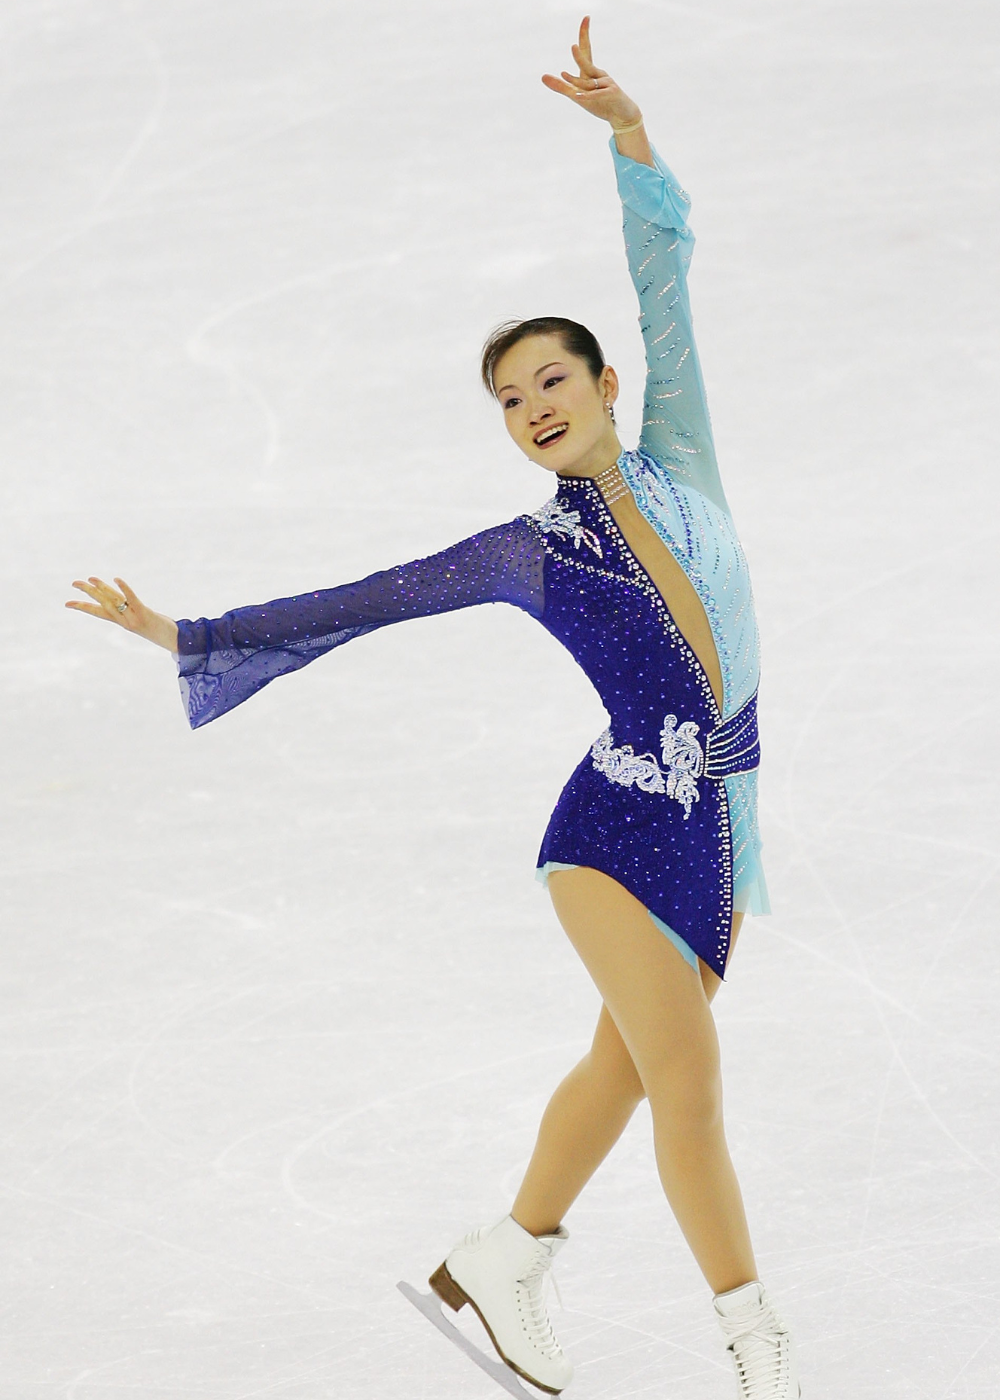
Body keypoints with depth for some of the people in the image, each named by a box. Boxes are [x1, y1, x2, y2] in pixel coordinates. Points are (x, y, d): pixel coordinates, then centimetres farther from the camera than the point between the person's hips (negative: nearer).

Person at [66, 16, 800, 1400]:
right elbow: (349, 606, 10)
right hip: (621, 818, -5)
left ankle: (504, 1262, 31)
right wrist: (187, 634, 10)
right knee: (688, 1074, -10)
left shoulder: (676, 458, 11)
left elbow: (664, 276, 7)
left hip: (719, 817, 5)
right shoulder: (522, 550, 5)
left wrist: (631, 137, -4)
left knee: (630, 1065, 14)